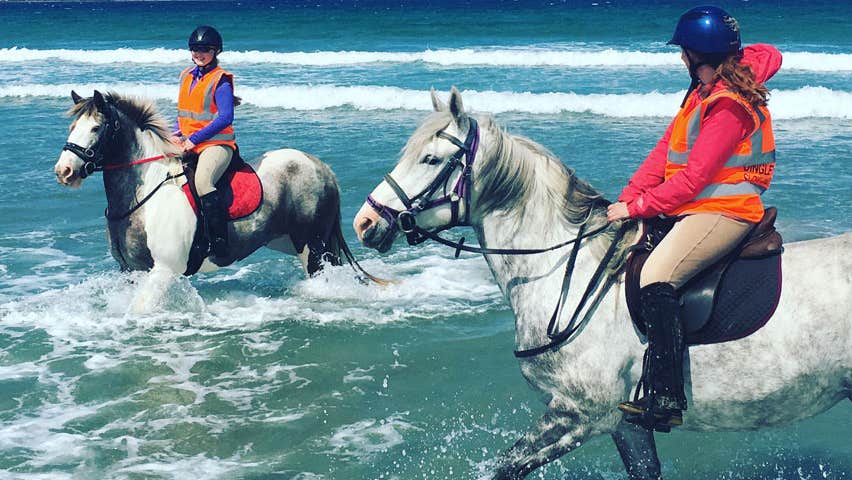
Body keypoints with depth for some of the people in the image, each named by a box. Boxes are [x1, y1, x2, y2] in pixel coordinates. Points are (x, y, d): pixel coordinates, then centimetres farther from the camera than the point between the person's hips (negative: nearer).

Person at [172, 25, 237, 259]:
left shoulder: (221, 80, -8)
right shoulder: (186, 76, 15)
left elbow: (225, 118, -16)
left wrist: (194, 139, -18)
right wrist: (176, 136, 5)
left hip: (216, 144, -9)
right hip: (187, 144, 9)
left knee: (202, 182, -33)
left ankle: (220, 243, -31)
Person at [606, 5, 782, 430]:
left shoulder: (727, 106, -17)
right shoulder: (705, 92, 14)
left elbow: (694, 177, -21)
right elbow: (666, 148, 11)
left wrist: (637, 207, -16)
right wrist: (627, 197, 0)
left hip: (724, 213, -11)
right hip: (695, 208, 11)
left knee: (656, 276, -29)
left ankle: (666, 398, -33)